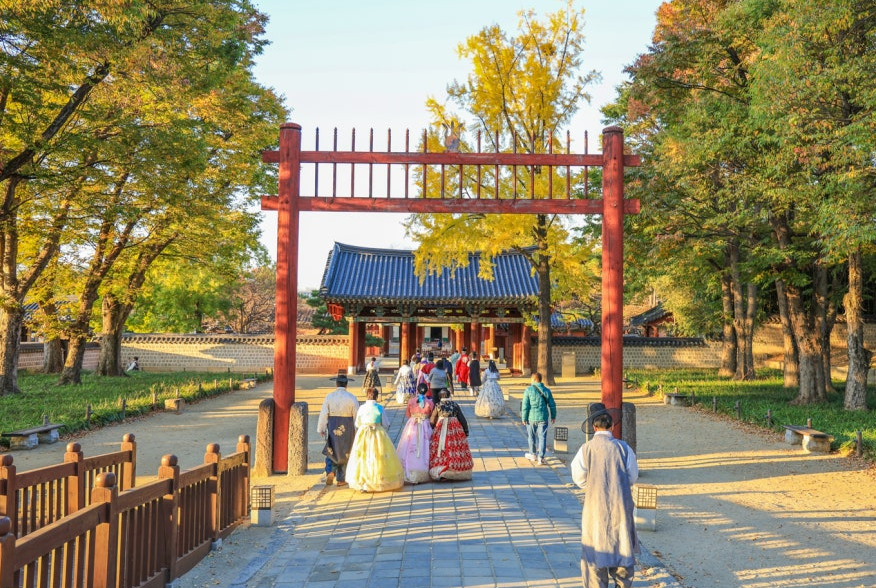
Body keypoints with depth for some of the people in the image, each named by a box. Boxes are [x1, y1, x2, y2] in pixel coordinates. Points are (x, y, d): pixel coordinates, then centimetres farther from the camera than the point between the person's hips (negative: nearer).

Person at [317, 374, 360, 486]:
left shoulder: (329, 396, -5)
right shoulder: (352, 398, -8)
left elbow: (323, 414, -6)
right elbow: (356, 416, -7)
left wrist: (321, 429, 3)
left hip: (332, 428, 1)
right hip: (347, 429, -1)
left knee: (331, 452, 16)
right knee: (344, 454, 13)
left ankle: (330, 472, -9)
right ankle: (341, 480, 18)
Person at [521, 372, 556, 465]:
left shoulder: (528, 390, -8)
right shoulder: (547, 390, 3)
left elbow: (525, 405, -11)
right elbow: (552, 405, 8)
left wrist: (524, 418, -5)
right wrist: (553, 416, 21)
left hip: (531, 418, -2)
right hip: (543, 417, 2)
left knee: (531, 436, 16)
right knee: (542, 437, 4)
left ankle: (533, 454, 29)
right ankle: (540, 457, -3)